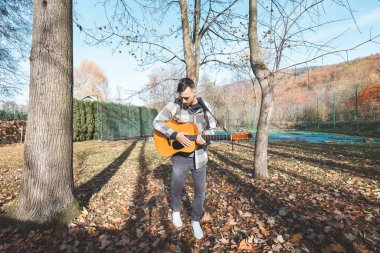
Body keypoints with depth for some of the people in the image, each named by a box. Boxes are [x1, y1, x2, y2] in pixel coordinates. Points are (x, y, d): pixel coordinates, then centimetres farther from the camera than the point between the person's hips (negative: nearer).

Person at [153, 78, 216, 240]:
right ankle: (176, 211, 26)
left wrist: (204, 137, -20)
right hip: (180, 154, -2)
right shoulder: (173, 105, -9)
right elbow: (157, 122, -10)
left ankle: (195, 220, 35)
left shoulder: (204, 106, -2)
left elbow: (212, 128, 3)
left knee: (200, 190, 10)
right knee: (176, 185, -10)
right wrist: (175, 135, -23)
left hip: (199, 156, 2)